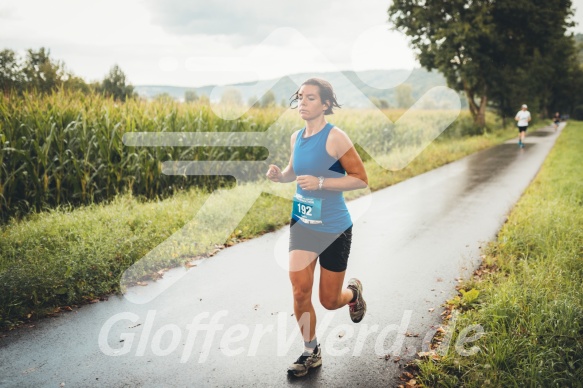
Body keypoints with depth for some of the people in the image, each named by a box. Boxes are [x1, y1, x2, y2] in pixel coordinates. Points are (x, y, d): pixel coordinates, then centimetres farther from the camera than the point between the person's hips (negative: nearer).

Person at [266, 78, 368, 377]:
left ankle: (353, 292, 44)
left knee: (329, 301, 7)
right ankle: (311, 353, 20)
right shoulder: (296, 137, 2)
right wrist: (279, 175, -4)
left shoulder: (335, 137, -17)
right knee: (300, 292, -3)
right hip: (302, 225, 5)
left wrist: (320, 183, -27)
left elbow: (361, 179, -16)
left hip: (334, 229, -5)